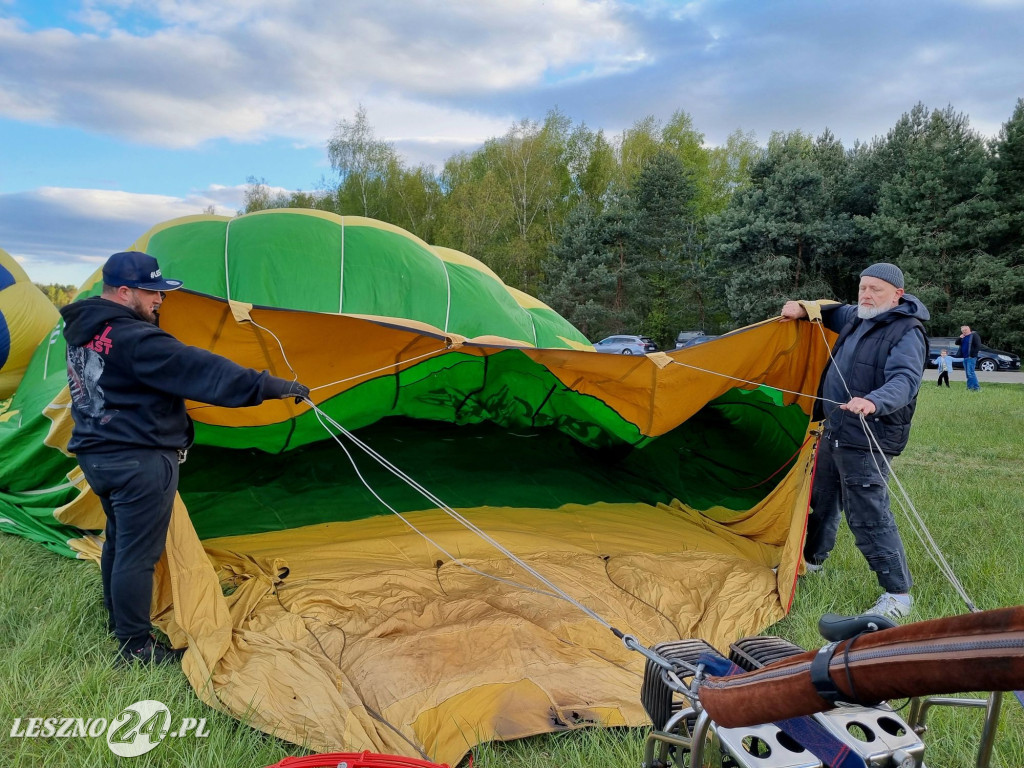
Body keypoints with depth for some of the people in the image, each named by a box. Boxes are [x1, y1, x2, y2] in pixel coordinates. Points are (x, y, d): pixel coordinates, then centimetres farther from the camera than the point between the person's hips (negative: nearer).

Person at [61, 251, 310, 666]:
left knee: (118, 541, 24)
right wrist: (272, 386, -27)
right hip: (140, 462, -10)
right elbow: (200, 369, -28)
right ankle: (135, 648, 13)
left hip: (96, 455, 10)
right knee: (137, 553, 1)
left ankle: (119, 622, 41)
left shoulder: (83, 328, 7)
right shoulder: (134, 340, -24)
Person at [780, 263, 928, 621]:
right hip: (833, 431, 9)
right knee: (821, 499, 22)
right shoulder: (857, 319, 9)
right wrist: (804, 309, 15)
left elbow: (905, 380, -30)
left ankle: (898, 594, 7)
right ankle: (812, 560, 43)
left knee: (869, 515, -7)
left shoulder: (906, 333, -16)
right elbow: (836, 312, 32)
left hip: (865, 441, -9)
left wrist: (874, 402, -49)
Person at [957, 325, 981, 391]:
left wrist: (973, 354, -18)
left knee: (970, 373, -15)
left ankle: (977, 388, -14)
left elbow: (978, 346, -14)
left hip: (971, 357, -9)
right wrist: (960, 338, 1)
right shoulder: (963, 337, 17)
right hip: (965, 358, 9)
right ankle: (970, 387, 15)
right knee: (968, 373, 10)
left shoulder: (974, 335, -8)